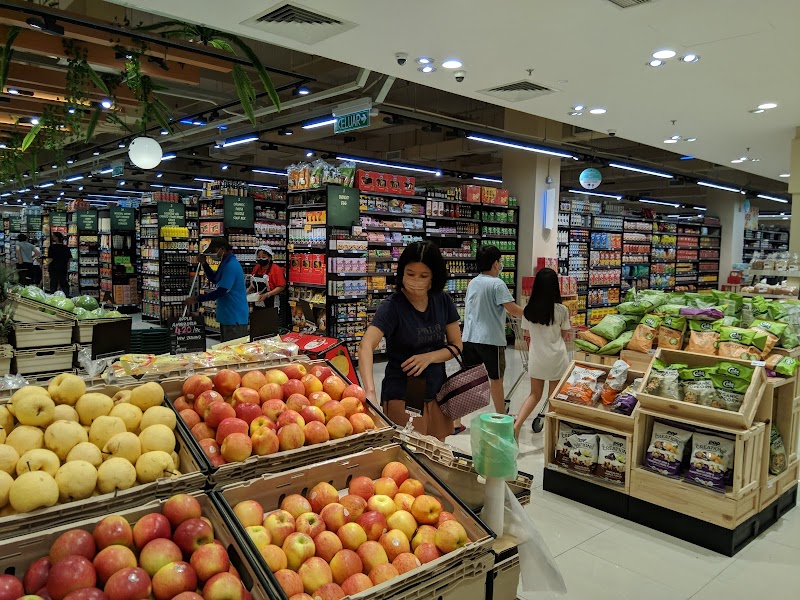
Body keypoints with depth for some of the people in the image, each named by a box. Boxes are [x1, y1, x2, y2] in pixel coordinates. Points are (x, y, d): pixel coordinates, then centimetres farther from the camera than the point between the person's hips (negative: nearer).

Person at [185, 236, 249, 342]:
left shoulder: (231, 266, -20)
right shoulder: (225, 263, 14)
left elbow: (221, 291, -23)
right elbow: (215, 280, 25)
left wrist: (197, 299, -19)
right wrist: (204, 264, 12)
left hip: (235, 317, -11)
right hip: (227, 315, 11)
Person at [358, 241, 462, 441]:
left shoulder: (443, 300, -2)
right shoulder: (392, 306, -16)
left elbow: (456, 345, 4)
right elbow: (365, 347, -31)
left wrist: (429, 357, -15)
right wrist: (370, 391, -46)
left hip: (437, 392, 5)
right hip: (402, 396, -4)